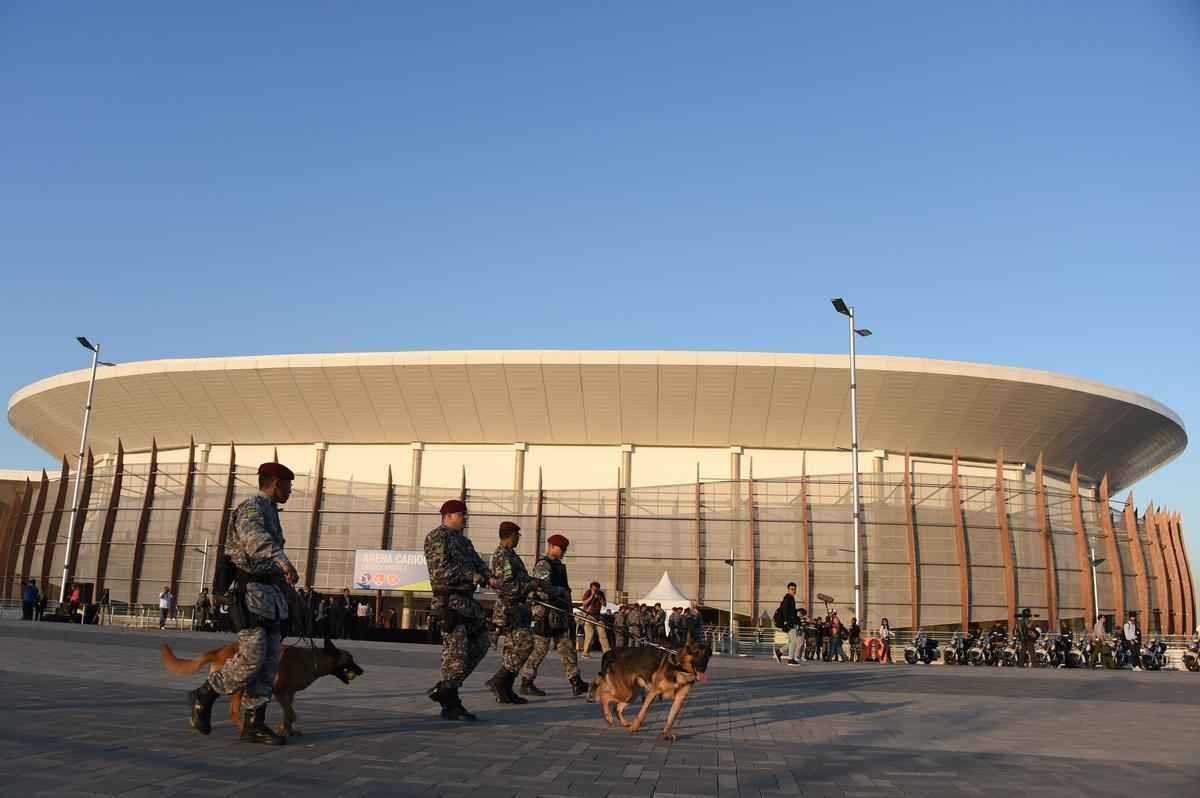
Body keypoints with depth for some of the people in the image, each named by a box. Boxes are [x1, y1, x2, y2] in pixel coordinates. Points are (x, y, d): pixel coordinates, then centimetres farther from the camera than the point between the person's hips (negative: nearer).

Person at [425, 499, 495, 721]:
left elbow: (477, 562, 16)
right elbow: (441, 569, -18)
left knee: (480, 645, 11)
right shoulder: (436, 537, -7)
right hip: (449, 600, -10)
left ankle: (443, 690, 18)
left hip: (467, 601, 10)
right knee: (456, 650, -9)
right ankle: (450, 704, 1)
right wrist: (471, 576, -16)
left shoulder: (463, 540, 22)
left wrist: (489, 578, -4)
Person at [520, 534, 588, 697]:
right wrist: (562, 591, -12)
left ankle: (576, 683, 8)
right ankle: (526, 684, 6)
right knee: (539, 648, -4)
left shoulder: (558, 565, 19)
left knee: (567, 648, 7)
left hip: (560, 614, 9)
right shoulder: (543, 564, -10)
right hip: (546, 613, -9)